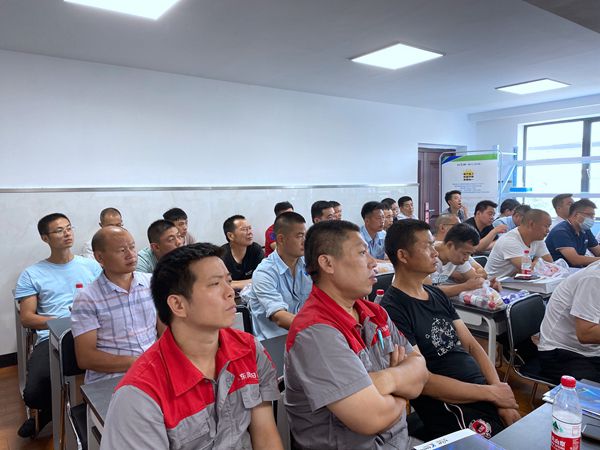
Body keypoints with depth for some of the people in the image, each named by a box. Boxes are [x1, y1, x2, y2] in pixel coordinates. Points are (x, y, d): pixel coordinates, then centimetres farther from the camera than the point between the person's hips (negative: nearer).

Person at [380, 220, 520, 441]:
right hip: (452, 411, -7)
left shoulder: (437, 295, 13)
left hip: (484, 394, 8)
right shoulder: (392, 310, -14)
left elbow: (471, 345, 12)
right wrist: (492, 393, -10)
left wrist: (498, 388, -4)